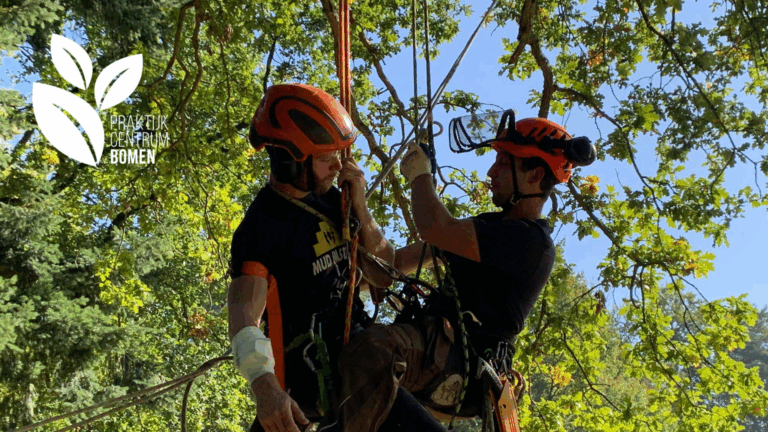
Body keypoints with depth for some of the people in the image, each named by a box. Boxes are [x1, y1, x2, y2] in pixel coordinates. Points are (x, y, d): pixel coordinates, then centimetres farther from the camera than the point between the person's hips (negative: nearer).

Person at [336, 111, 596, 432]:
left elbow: (435, 228, -21)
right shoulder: (495, 226, 22)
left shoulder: (531, 241, -11)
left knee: (374, 348, -37)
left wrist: (420, 175, -3)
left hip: (460, 365, -10)